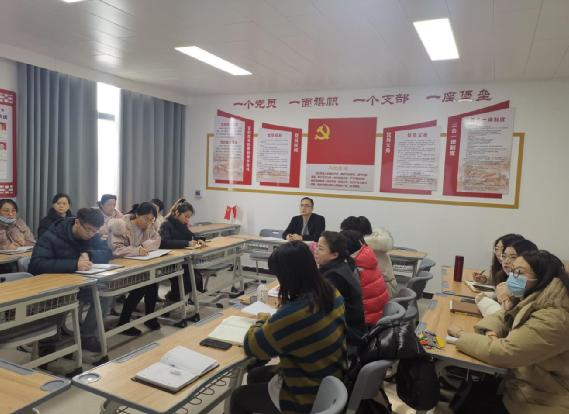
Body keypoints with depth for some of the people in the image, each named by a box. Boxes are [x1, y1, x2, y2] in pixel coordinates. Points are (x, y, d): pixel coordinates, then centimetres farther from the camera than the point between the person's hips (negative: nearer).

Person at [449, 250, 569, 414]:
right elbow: (503, 316, 9)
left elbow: (503, 352, -31)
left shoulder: (552, 319, -31)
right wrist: (491, 332, -14)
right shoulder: (534, 301, -1)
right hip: (523, 384, 7)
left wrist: (462, 336, -17)